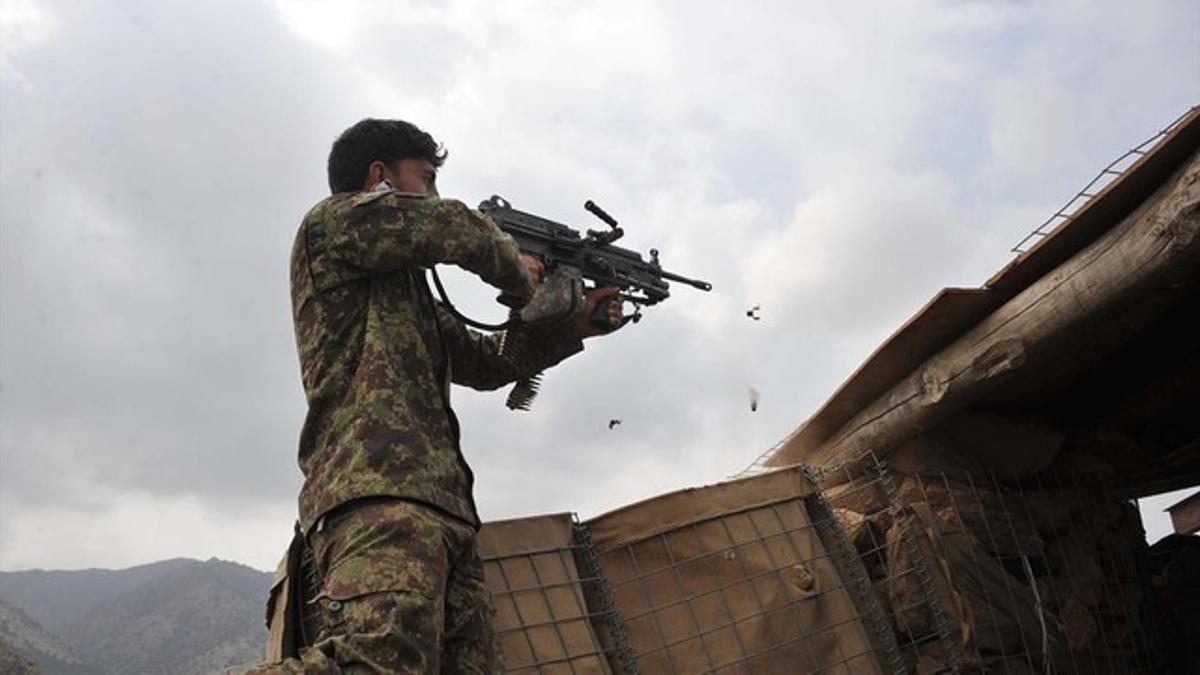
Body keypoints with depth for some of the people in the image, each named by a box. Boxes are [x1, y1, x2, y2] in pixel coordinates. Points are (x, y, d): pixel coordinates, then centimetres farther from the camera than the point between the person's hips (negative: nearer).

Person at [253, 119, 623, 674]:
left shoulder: (411, 293, 35)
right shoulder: (333, 220, 11)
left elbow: (483, 360, 36)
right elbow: (457, 230, -2)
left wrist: (571, 326, 29)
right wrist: (520, 276, 16)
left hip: (439, 503, 9)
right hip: (378, 487, -9)